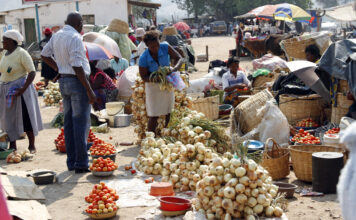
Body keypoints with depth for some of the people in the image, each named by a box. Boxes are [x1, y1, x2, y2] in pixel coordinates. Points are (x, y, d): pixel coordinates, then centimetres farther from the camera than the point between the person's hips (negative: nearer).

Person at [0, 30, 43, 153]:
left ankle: (32, 146, 9)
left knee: (26, 117, -1)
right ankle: (12, 146, 21)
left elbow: (32, 72, -17)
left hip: (19, 89, -7)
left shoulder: (21, 53, -13)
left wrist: (23, 89, -25)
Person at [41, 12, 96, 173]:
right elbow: (77, 66, -20)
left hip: (63, 81, 8)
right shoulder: (75, 38, -15)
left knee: (68, 122, 12)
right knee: (81, 124, -4)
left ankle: (71, 162, 18)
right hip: (77, 81, -8)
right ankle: (81, 163, -2)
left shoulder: (56, 36, 10)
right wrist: (89, 90, -18)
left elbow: (44, 55, 22)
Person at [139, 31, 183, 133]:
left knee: (168, 113, 9)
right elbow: (144, 77, -14)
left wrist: (174, 69, -37)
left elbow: (180, 59, -15)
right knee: (154, 115, -3)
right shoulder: (143, 58, -23)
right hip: (153, 86, -3)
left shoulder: (165, 47, -18)